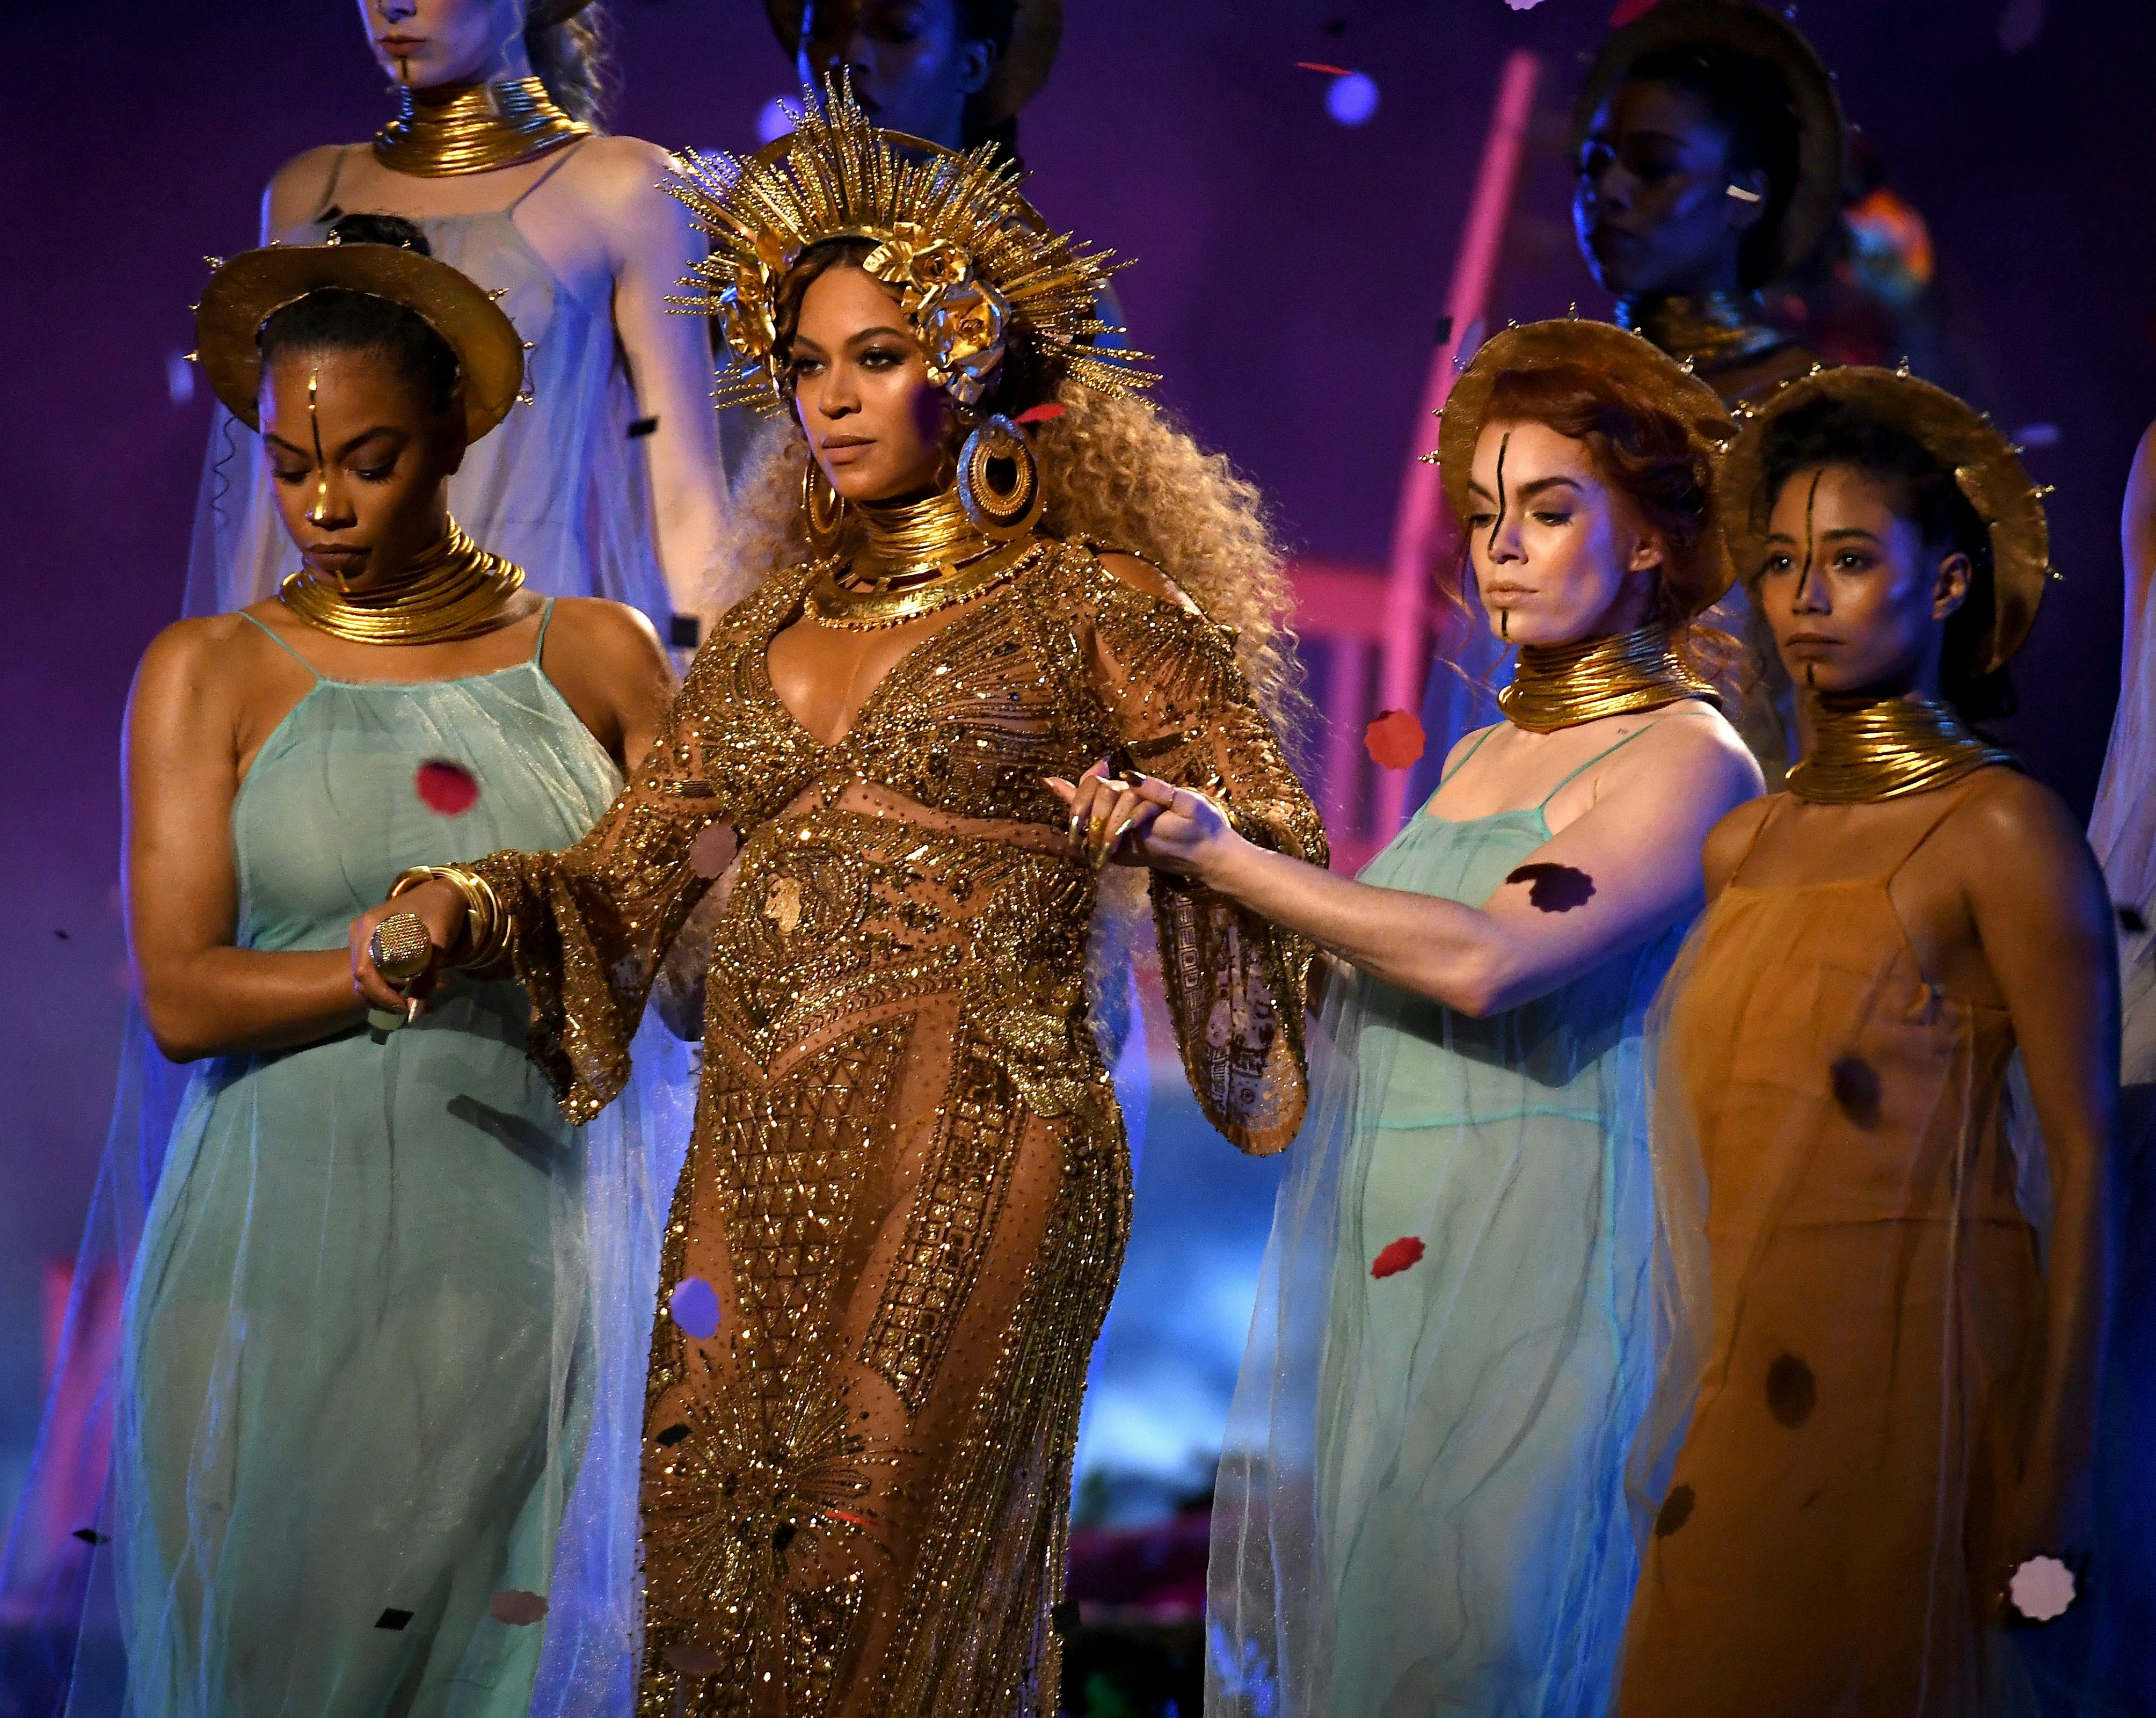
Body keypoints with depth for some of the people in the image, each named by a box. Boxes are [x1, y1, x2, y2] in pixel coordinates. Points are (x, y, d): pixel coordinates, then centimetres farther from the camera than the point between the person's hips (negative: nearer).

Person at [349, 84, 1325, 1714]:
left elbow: (1283, 839, 2)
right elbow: (630, 873, 14)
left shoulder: (1089, 611, 3)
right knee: (711, 1571, 4)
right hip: (756, 1166, 5)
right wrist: (465, 901, -4)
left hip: (972, 1158, -5)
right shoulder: (767, 632, 17)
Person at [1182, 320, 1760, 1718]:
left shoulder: (1690, 763, -6)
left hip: (1540, 1280, -7)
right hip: (1375, 1272, 7)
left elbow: (1487, 964, -20)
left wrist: (1223, 859, -18)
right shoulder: (1481, 759, 18)